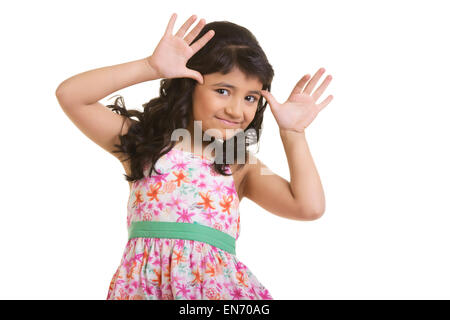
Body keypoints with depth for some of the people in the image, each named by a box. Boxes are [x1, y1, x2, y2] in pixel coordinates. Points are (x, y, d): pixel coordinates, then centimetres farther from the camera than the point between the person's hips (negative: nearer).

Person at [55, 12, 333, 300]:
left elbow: (310, 206, 4)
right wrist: (151, 67, -2)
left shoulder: (242, 167, 15)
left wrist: (293, 132, 8)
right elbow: (70, 95, 3)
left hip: (218, 284, 2)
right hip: (145, 283, -1)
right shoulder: (144, 141, 12)